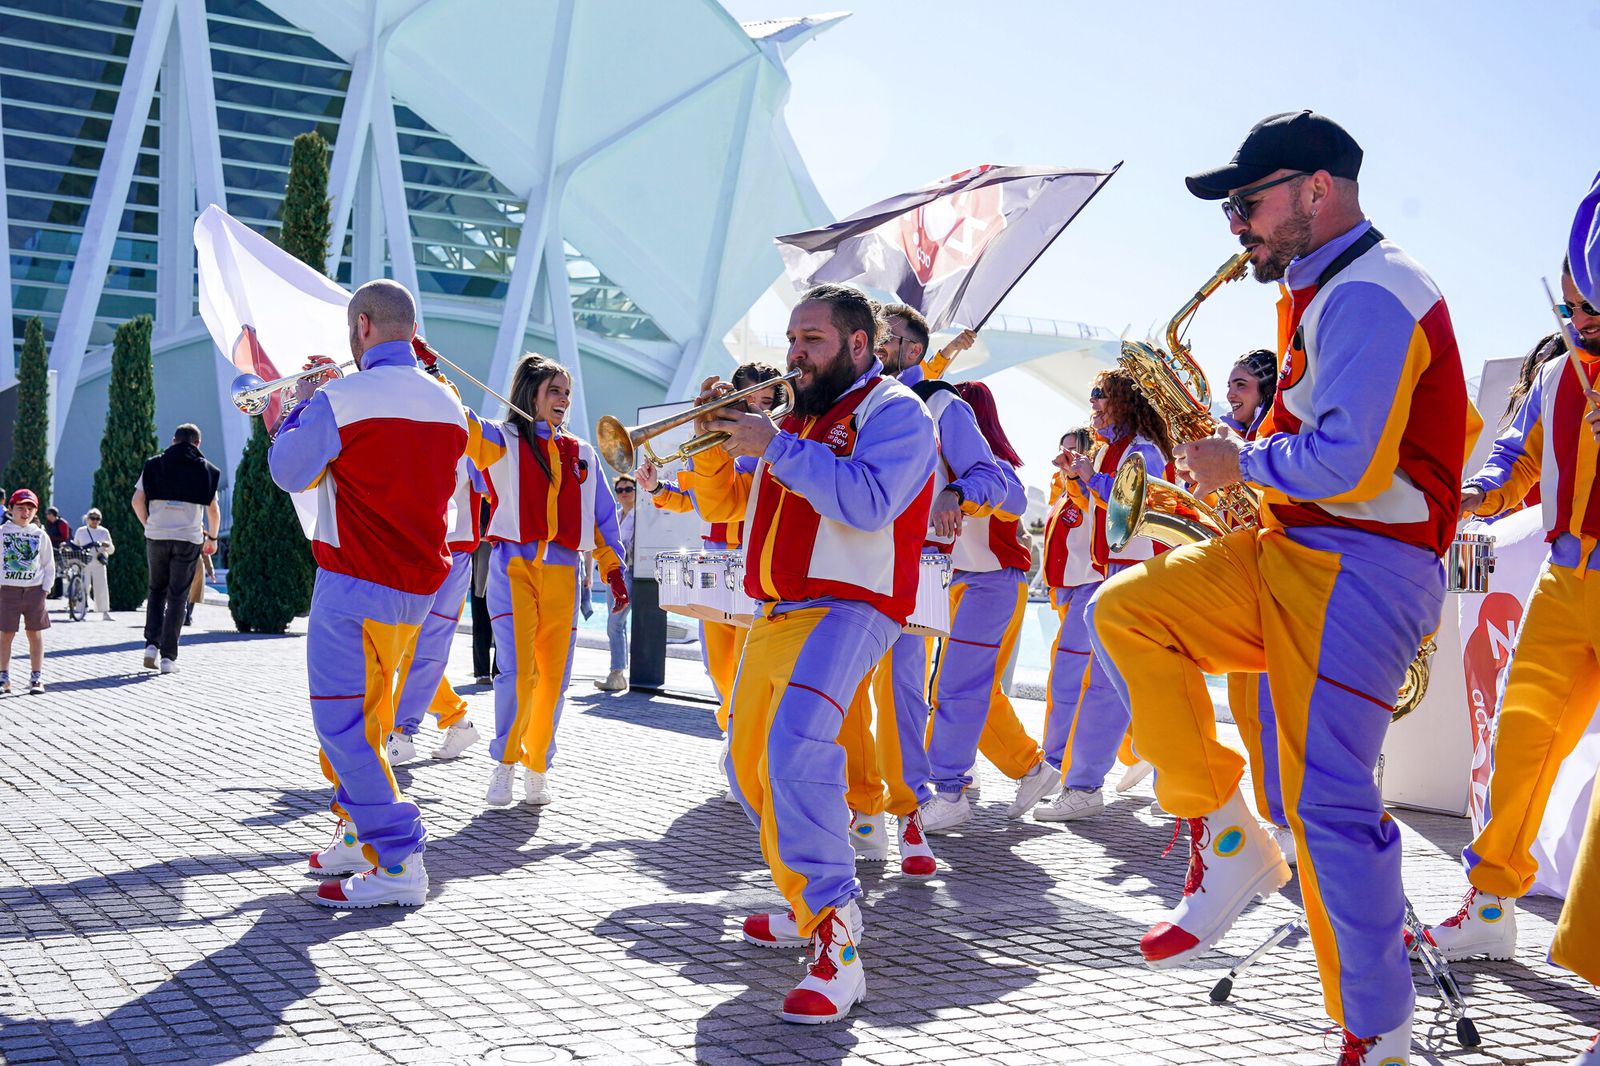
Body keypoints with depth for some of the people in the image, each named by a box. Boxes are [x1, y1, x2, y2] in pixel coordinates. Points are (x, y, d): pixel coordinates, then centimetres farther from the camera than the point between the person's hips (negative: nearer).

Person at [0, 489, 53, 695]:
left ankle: (36, 677, 10)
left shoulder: (41, 535, 5)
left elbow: (49, 565, 10)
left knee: (35, 633, 5)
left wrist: (45, 589, 2)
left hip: (34, 589, 1)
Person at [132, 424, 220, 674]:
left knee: (157, 591, 18)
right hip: (188, 539, -1)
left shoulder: (154, 465, 7)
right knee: (177, 597, 3)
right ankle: (168, 656, 0)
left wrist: (148, 524, 15)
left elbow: (137, 501, 0)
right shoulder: (205, 469, 6)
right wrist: (212, 537, 22)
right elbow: (213, 509, 7)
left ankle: (151, 644, 2)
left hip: (156, 537, 1)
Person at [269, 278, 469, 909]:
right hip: (418, 586, 8)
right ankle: (356, 838, 30)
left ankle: (398, 866, -9)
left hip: (356, 584, -8)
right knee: (366, 712, 21)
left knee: (343, 724, -5)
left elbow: (289, 473, -2)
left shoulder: (341, 400, -15)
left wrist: (301, 406, 13)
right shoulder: (447, 404, 7)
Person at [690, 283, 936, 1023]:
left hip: (846, 608, -9)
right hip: (775, 614, 9)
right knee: (751, 767, 15)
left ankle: (837, 947, -31)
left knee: (795, 741, -31)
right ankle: (809, 906, 34)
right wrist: (716, 438, 2)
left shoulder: (894, 410, -4)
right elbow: (719, 504, 20)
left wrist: (775, 447, -20)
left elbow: (868, 502, -23)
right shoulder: (795, 415, 18)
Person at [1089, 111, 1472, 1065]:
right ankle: (1227, 841, 1)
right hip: (1292, 554, 10)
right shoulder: (1329, 290, 19)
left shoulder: (1369, 290, -14)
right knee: (1125, 610, -2)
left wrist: (1240, 465, -9)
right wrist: (1241, 457, 10)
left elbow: (1346, 461, -24)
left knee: (1329, 798, -10)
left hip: (1359, 572, -10)